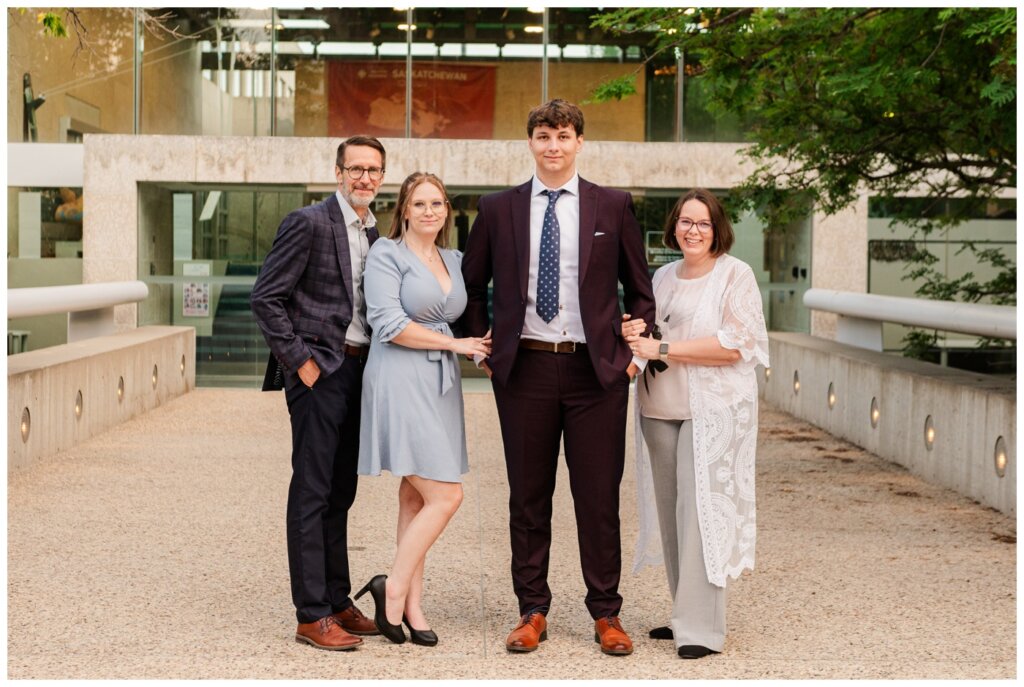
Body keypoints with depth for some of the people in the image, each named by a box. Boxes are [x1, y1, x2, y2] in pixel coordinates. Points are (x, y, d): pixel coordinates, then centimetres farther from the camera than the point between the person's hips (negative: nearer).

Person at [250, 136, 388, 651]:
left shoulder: (374, 233, 14)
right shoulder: (309, 223, -9)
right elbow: (265, 298, -12)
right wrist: (299, 361, -14)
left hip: (357, 371, 8)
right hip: (319, 372, -8)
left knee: (341, 493, 13)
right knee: (312, 492, -4)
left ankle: (337, 602, 21)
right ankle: (312, 615, 0)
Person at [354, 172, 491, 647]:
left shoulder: (454, 261, 16)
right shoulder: (386, 254, -5)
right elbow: (389, 324, -14)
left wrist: (480, 346, 3)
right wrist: (455, 344, -9)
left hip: (440, 384, 7)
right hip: (401, 382, -7)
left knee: (416, 497, 9)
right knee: (445, 496, -13)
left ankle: (411, 604, 13)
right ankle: (395, 587, -1)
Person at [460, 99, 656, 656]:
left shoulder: (613, 207, 5)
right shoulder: (498, 210, 7)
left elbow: (639, 290, 11)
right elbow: (471, 285, 16)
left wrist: (631, 351, 1)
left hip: (596, 368, -1)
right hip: (524, 366, 1)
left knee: (599, 496, 3)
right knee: (528, 497, 7)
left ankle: (606, 614, 16)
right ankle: (532, 612, 18)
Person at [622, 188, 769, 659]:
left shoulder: (735, 275, -4)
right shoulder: (664, 277, 15)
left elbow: (734, 345, -14)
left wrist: (663, 349, -16)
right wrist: (632, 333, 2)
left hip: (713, 411, -6)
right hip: (661, 409, 6)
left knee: (701, 510, -9)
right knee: (671, 513, 8)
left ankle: (702, 628, -6)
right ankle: (685, 614, 17)